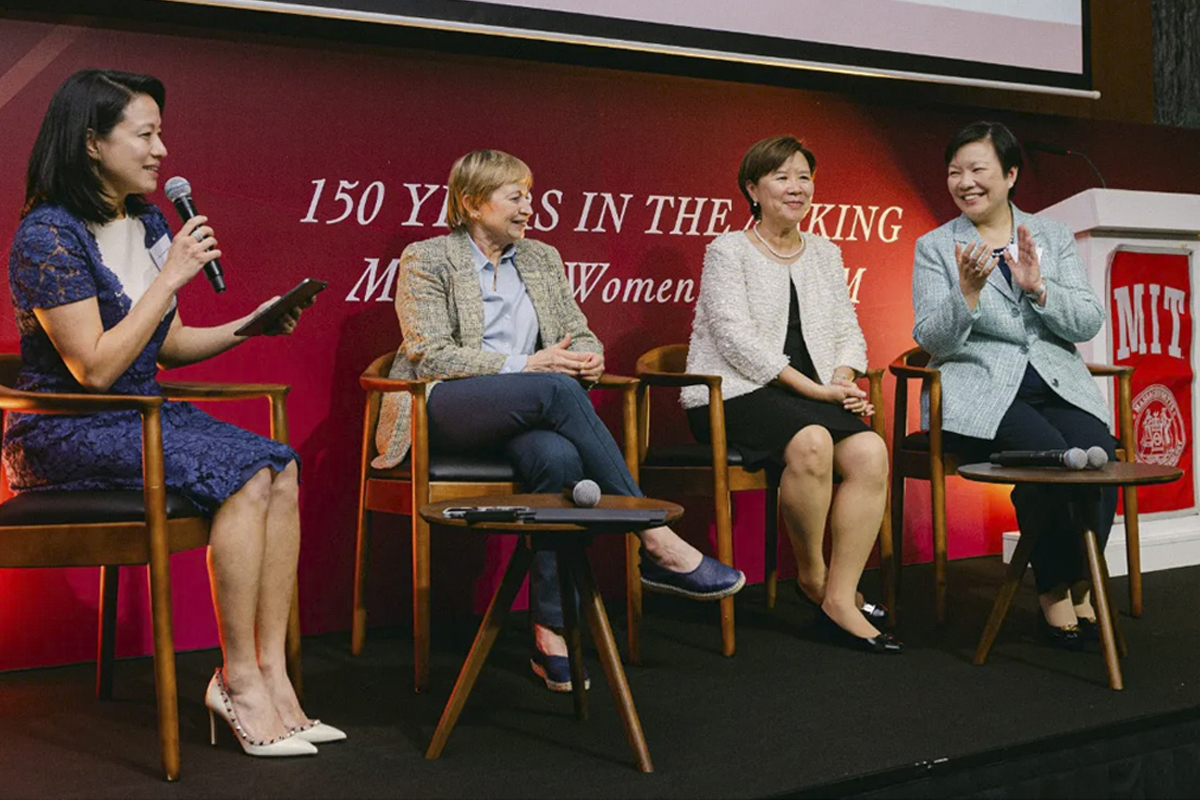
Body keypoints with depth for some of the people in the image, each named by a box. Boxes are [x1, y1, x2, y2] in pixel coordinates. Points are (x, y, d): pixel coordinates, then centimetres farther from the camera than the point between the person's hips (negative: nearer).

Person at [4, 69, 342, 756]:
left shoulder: (149, 223, 10)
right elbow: (95, 369, -20)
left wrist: (249, 326, 1)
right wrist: (171, 276, -19)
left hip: (143, 415, 8)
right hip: (66, 434, -8)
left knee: (281, 468, -17)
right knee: (244, 473, -27)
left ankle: (272, 674, -17)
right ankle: (238, 680, -15)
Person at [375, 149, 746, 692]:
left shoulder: (542, 259, 19)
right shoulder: (426, 259, 2)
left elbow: (581, 333, 19)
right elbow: (429, 355, -9)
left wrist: (588, 357, -8)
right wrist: (525, 365, -18)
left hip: (522, 417, 5)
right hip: (442, 411, -4)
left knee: (558, 457, -35)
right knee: (556, 390, -34)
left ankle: (550, 632, -33)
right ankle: (657, 544, -31)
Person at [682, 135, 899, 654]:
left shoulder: (825, 254, 20)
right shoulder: (728, 250, 1)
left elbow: (848, 332, 17)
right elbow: (737, 338, -11)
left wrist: (842, 381, -7)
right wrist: (812, 388, -16)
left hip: (814, 396, 6)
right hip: (733, 394, -6)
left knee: (870, 451, -24)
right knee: (811, 442, -35)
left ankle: (839, 597, -22)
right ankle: (810, 575, -12)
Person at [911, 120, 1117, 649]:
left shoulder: (1053, 237, 15)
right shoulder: (934, 248, 8)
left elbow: (1088, 323, 6)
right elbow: (933, 341, -1)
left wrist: (1037, 288, -10)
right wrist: (968, 291, -18)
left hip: (1057, 383, 3)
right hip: (978, 391, -3)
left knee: (1098, 451, -28)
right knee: (1047, 454, -30)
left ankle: (1082, 580, -10)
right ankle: (1054, 589, -12)